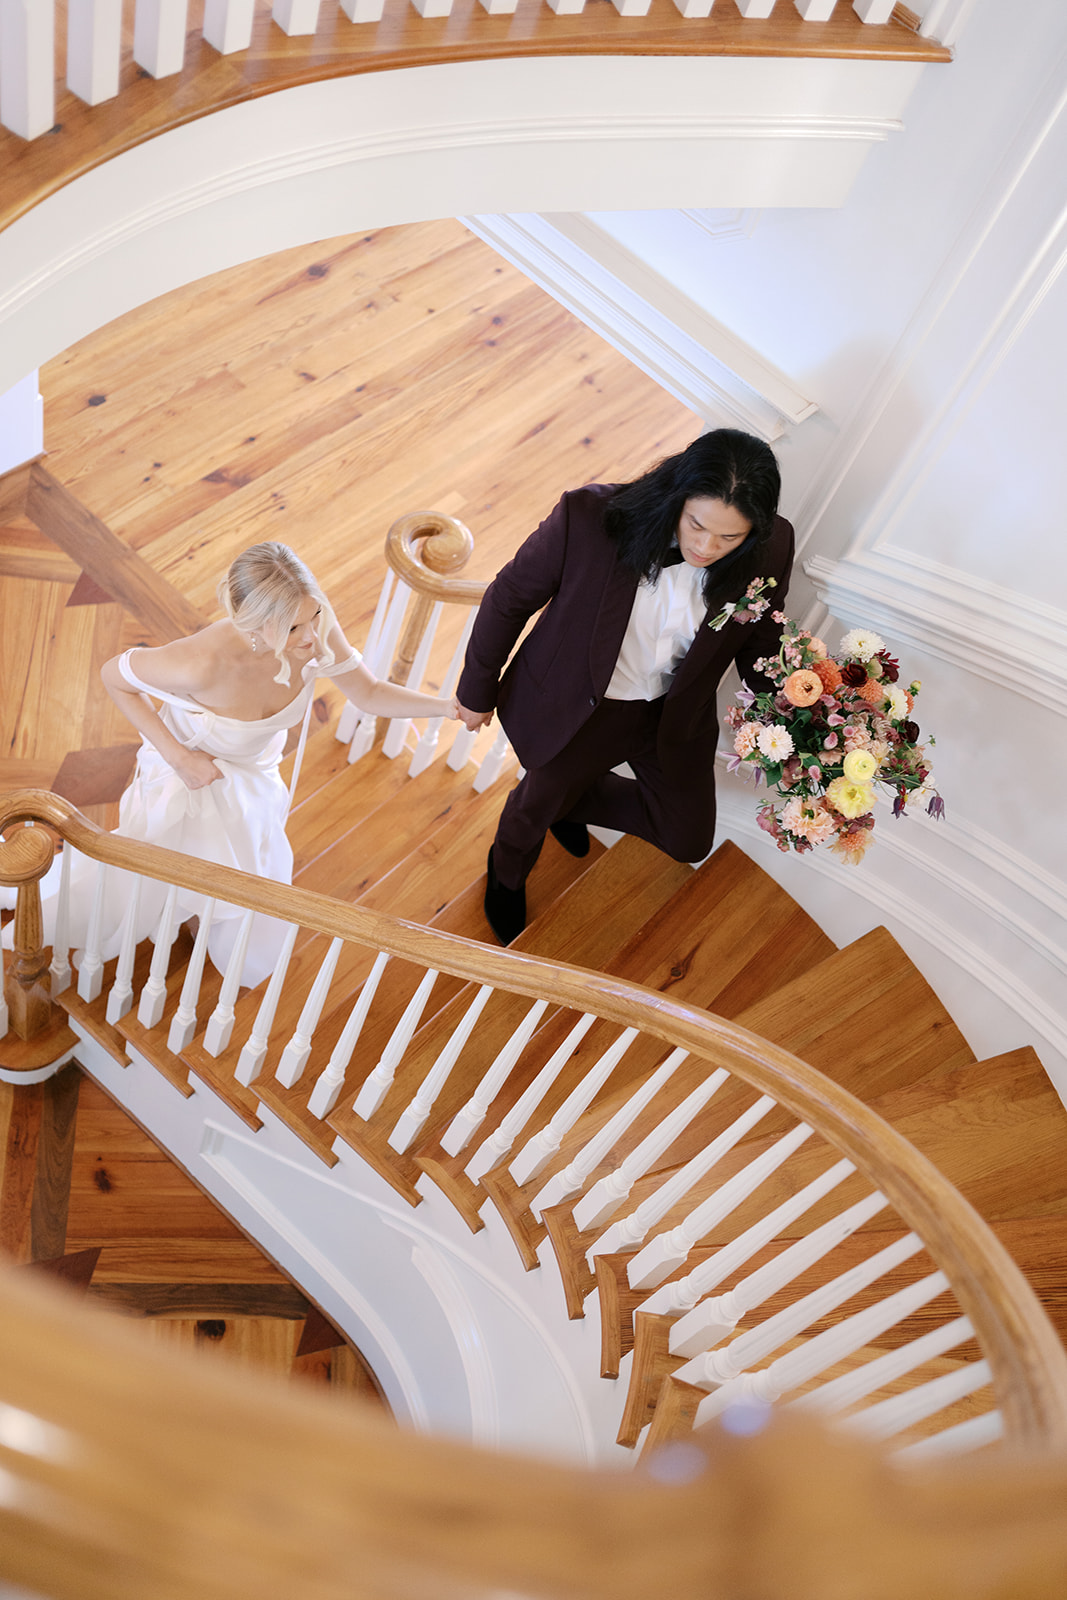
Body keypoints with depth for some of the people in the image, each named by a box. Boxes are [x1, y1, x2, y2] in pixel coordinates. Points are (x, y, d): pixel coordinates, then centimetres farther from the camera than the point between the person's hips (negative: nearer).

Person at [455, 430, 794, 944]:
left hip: (675, 712, 3)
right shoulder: (588, 518, -35)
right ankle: (506, 875, 63)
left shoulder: (770, 550, -25)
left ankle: (573, 796, 47)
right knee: (541, 803, 24)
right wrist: (478, 690, -4)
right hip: (576, 706, -3)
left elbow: (759, 643, -3)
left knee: (689, 840, 20)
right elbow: (509, 599, -17)